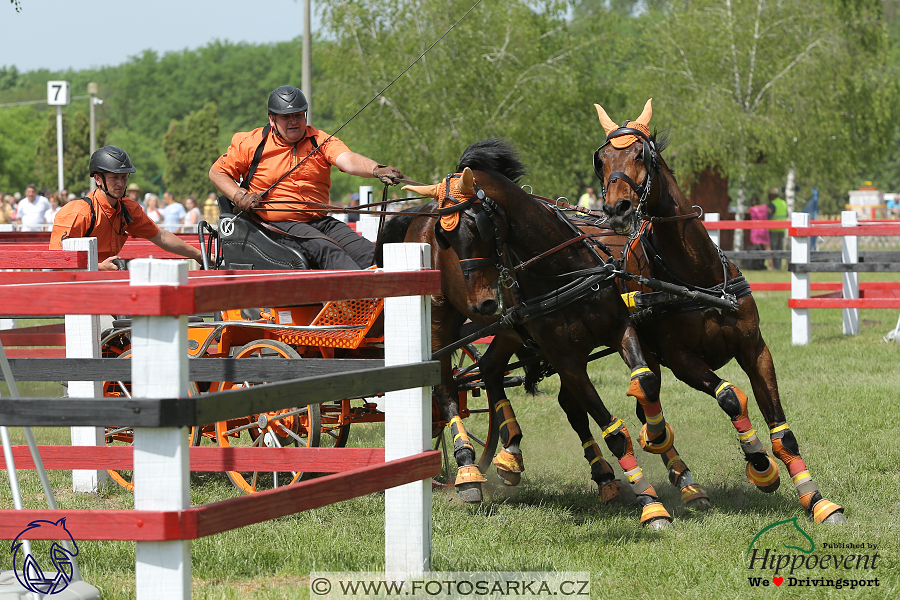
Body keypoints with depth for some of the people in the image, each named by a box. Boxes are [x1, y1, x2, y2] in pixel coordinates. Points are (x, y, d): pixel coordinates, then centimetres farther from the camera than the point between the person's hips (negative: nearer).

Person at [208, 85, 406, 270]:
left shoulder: (320, 140, 6)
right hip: (279, 223, -4)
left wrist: (377, 170, -35)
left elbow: (347, 160, -13)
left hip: (320, 221, 5)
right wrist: (240, 196, -7)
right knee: (325, 249, -32)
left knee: (368, 252, -17)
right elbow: (217, 172, 13)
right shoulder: (251, 143, 3)